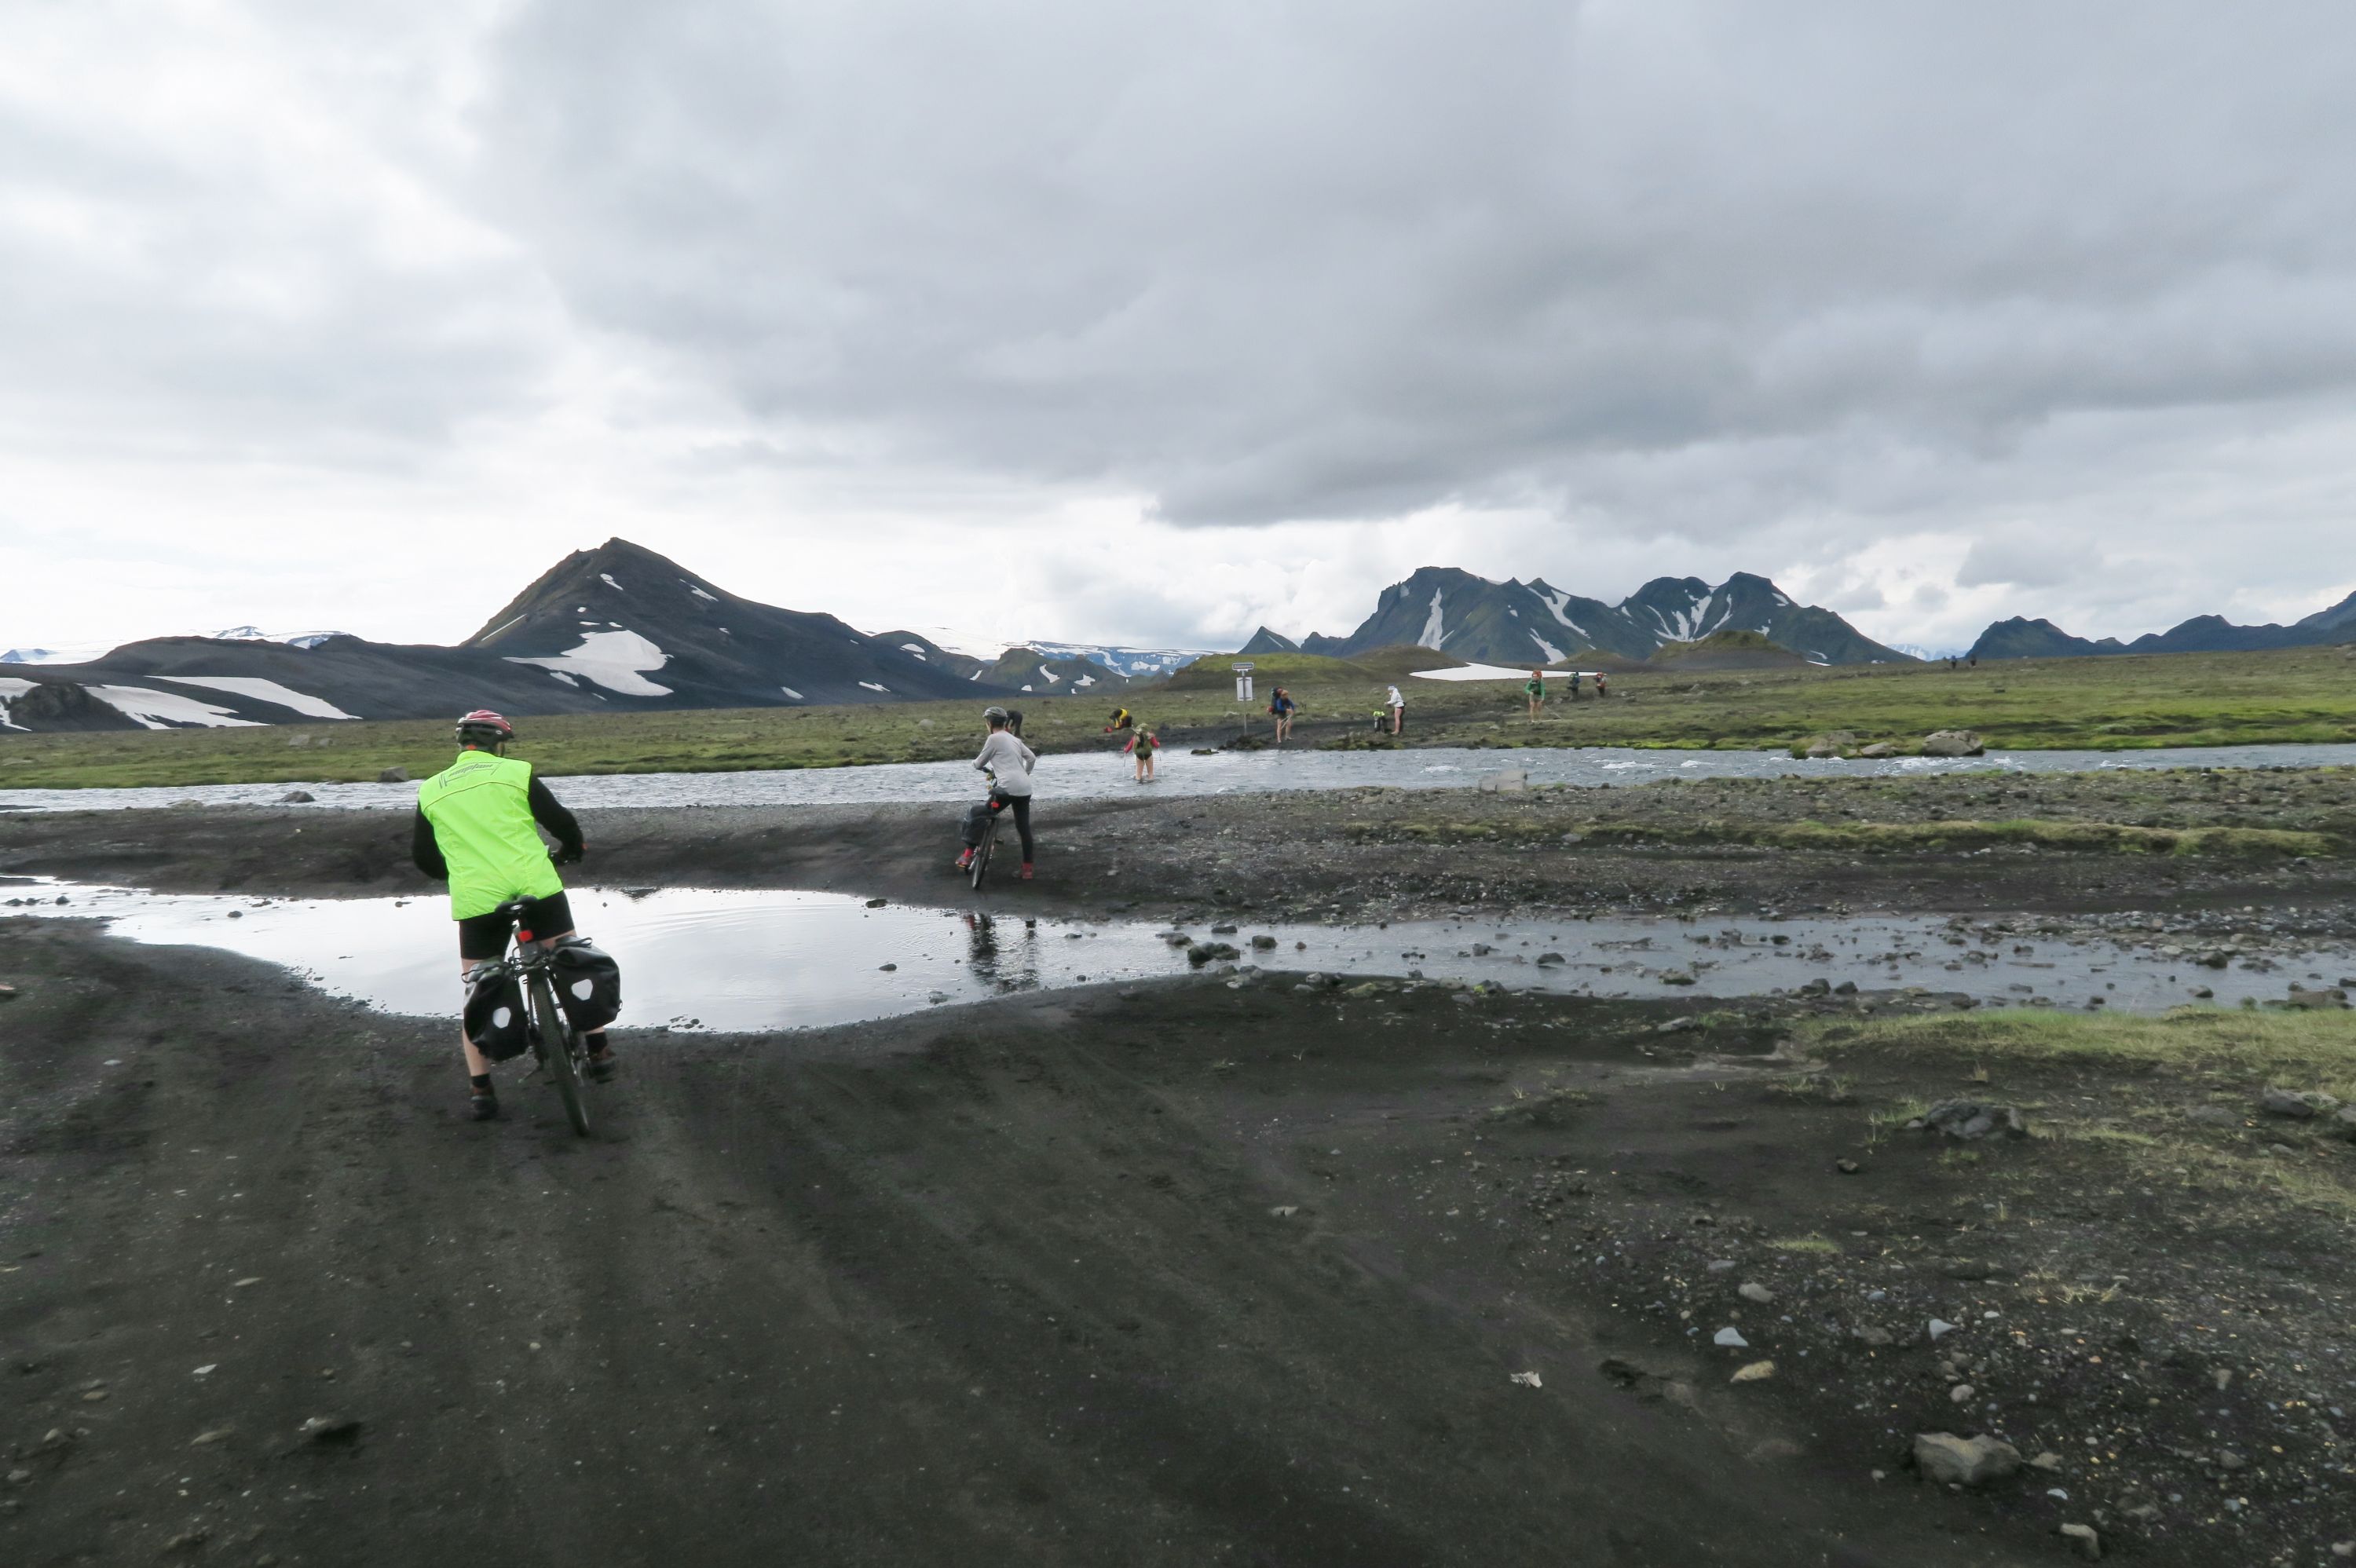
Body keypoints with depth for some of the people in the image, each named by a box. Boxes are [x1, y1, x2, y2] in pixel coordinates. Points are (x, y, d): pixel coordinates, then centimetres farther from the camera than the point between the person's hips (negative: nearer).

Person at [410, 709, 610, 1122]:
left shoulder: (431, 790, 11)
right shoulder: (517, 772, 3)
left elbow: (422, 857, 17)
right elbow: (562, 823, 3)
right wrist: (572, 851, 25)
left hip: (475, 902, 2)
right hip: (537, 888, -2)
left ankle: (481, 1091, 10)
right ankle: (598, 1053, 19)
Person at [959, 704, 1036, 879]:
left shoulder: (994, 738, -1)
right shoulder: (1014, 739, 20)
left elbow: (980, 763, 8)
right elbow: (1032, 758, 18)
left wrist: (974, 763, 31)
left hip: (1007, 788, -7)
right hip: (1025, 789, 7)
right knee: (1024, 828, 10)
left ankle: (968, 856, 11)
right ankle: (1027, 869, 12)